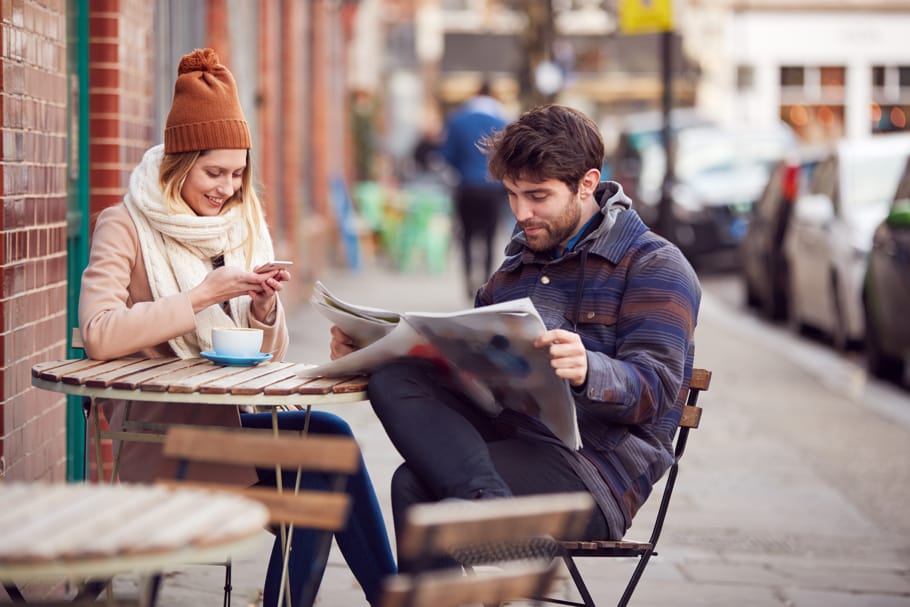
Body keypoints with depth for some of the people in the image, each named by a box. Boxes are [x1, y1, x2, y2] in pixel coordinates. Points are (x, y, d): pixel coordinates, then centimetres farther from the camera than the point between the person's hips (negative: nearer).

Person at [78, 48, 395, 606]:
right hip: (162, 432, -5)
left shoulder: (244, 224, 13)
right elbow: (99, 335, -21)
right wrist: (203, 295, -21)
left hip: (230, 419, 5)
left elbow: (269, 358, 12)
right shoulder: (125, 227, -4)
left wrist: (266, 307, -9)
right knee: (328, 437, -24)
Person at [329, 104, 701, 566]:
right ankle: (491, 506, -42)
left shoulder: (654, 265, 2)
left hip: (595, 463, -7)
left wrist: (588, 372, -34)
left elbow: (655, 388, -12)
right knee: (395, 378, -24)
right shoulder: (514, 270, 27)